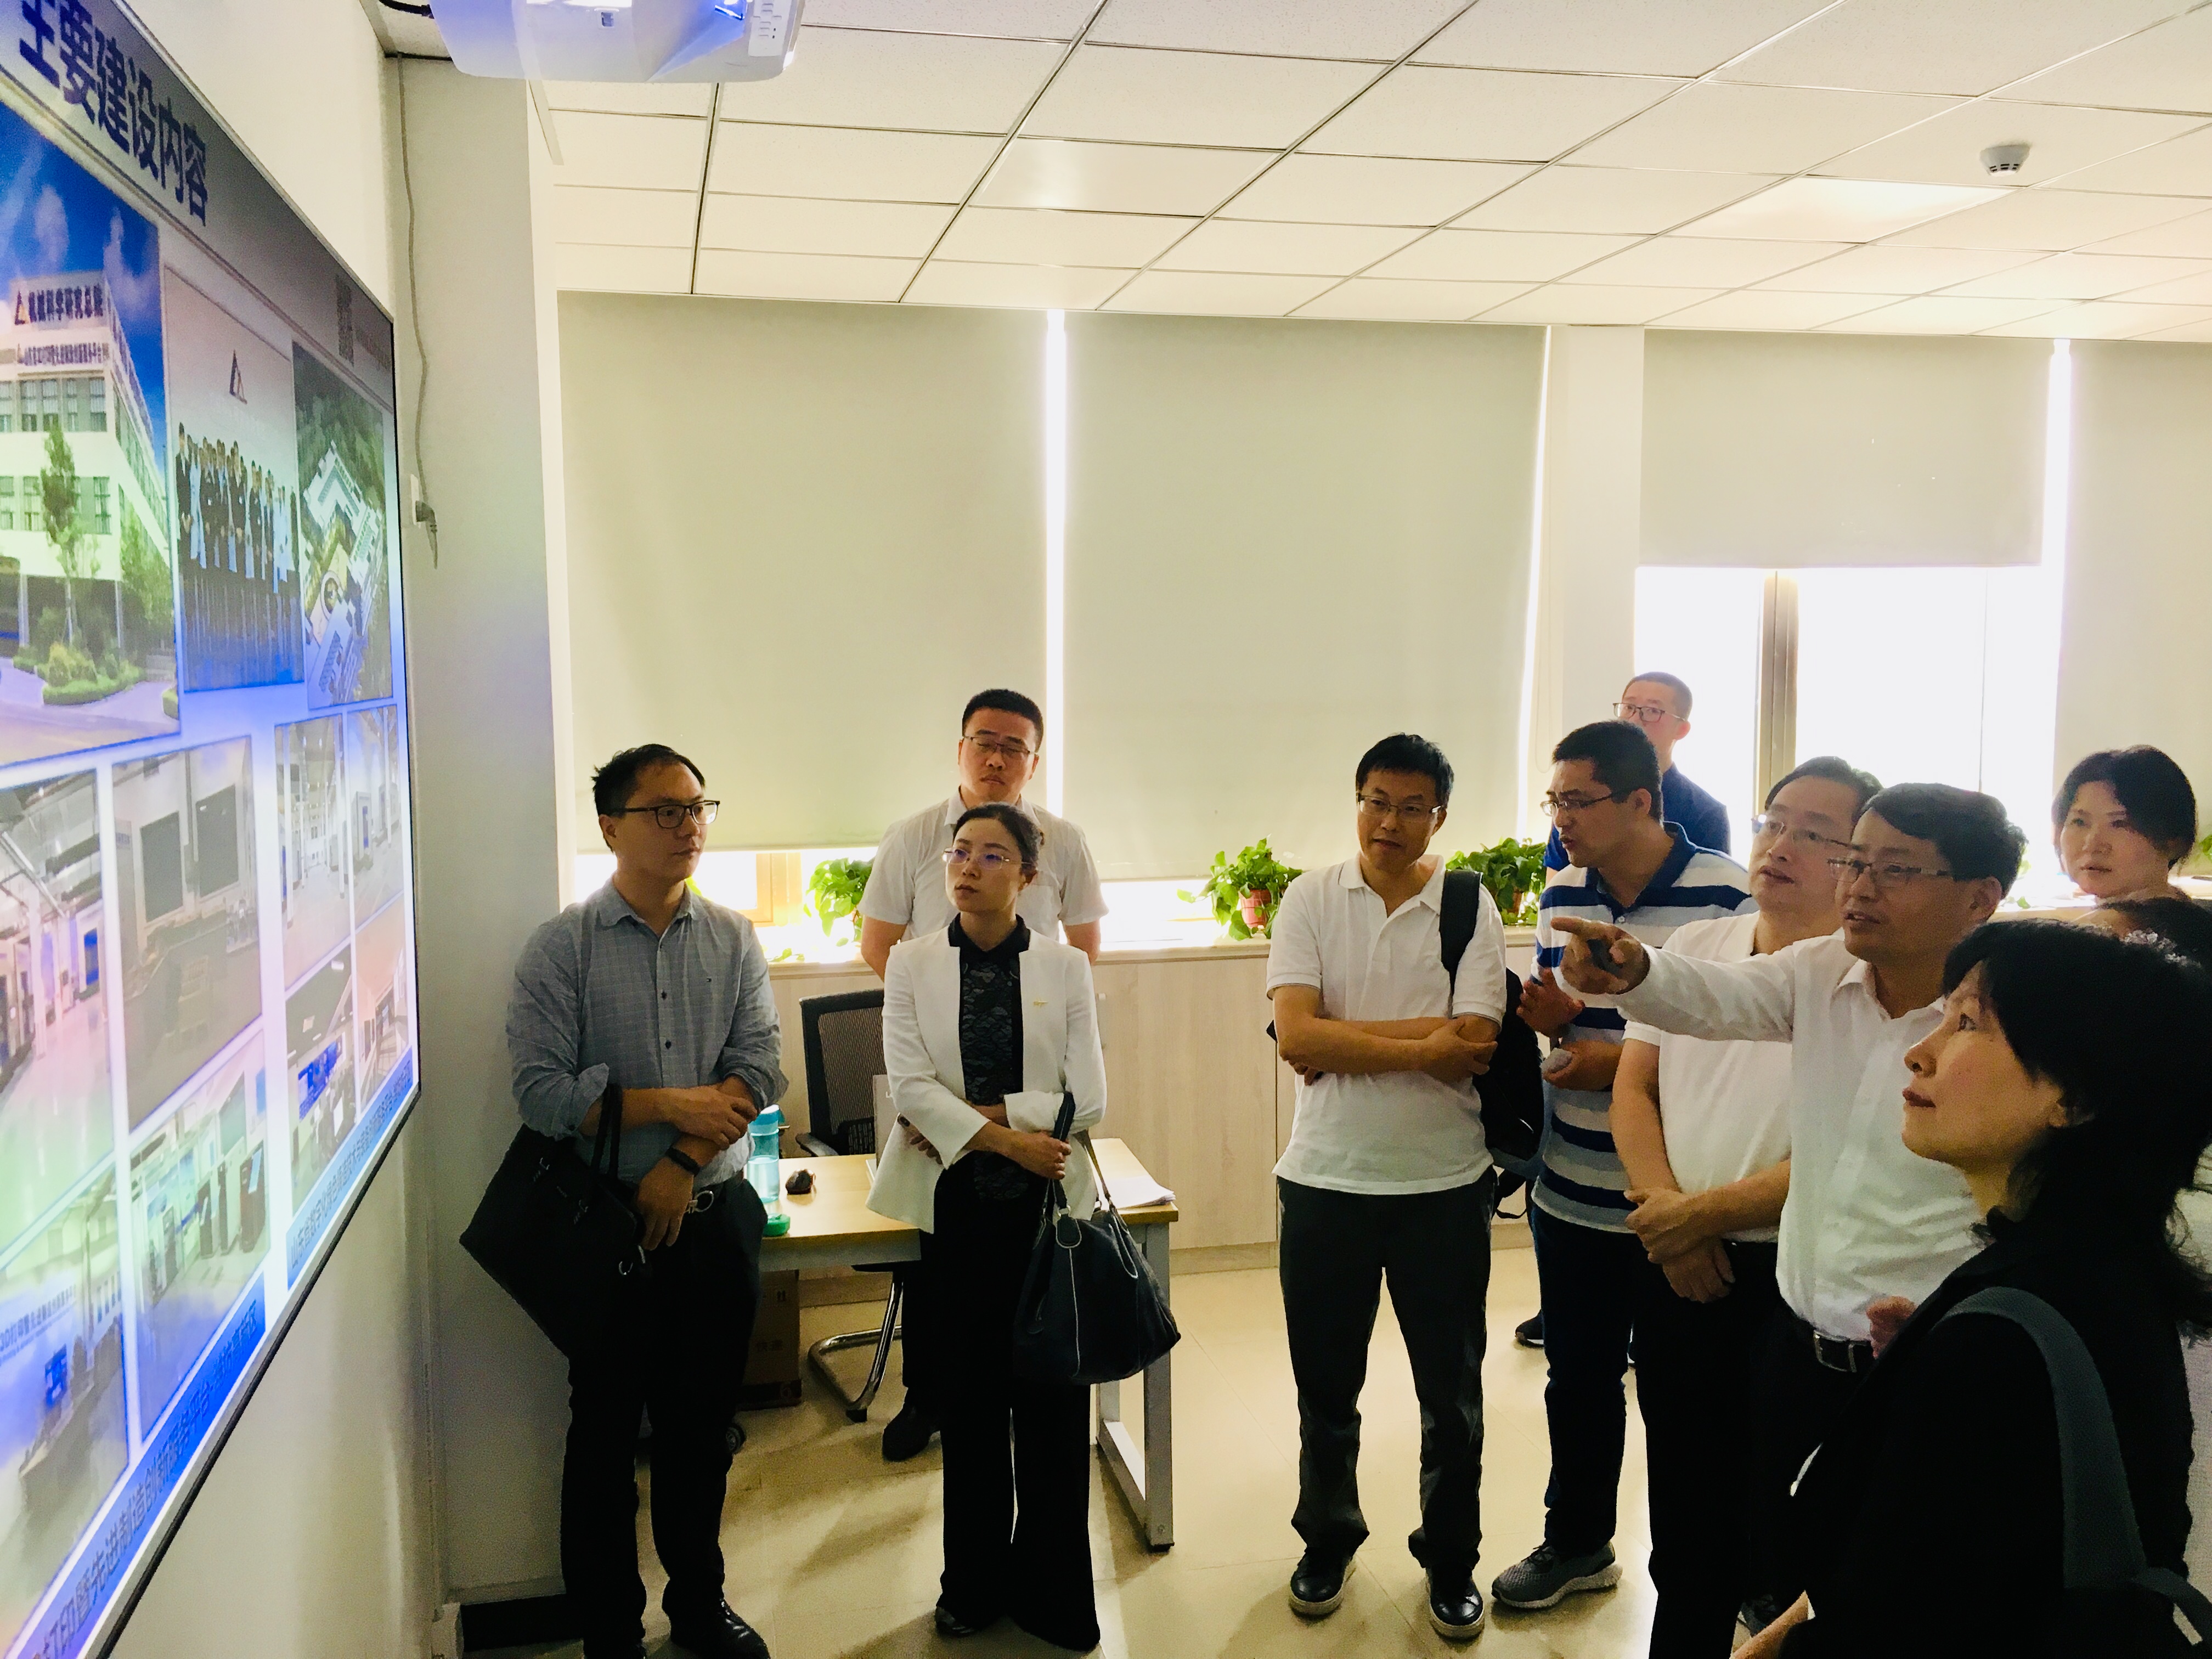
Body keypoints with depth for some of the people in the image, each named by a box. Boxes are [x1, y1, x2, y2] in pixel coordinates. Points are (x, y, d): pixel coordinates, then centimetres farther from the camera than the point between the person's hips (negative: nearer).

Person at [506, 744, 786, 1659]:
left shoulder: (734, 941, 4)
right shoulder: (561, 948, -6)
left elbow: (759, 1069, -4)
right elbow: (542, 1091, -14)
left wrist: (683, 1164, -15)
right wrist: (673, 1105, -14)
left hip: (712, 1211, 3)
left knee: (702, 1427, 15)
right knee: (606, 1431, 8)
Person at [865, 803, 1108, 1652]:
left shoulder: (1065, 967, -1)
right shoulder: (912, 962, 1)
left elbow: (1088, 1098, -6)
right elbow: (910, 1085, -9)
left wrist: (977, 1117, -12)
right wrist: (1007, 1138, -16)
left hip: (1050, 1201, 0)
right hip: (955, 1203, 1)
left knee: (1052, 1398, 3)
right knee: (969, 1398, 10)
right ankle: (976, 1584, 27)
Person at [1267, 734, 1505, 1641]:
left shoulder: (1471, 908, -6)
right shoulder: (1310, 898, -4)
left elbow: (1475, 1046, -16)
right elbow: (1296, 1035, -15)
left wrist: (1339, 1037, -17)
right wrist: (1421, 1049, -19)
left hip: (1443, 1184, -1)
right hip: (1324, 1181, 1)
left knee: (1452, 1394, 13)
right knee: (1324, 1386, 17)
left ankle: (1451, 1561, 34)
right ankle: (1328, 1540, 39)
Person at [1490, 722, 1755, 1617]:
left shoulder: (1727, 895, -15)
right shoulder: (1560, 896, 4)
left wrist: (1624, 1061, -19)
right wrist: (1546, 1016, -9)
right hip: (1574, 1194, 5)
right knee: (1578, 1374, 18)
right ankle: (1577, 1542, 38)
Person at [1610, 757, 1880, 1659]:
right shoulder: (1696, 945, 6)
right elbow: (1634, 1085, 5)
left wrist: (1706, 1213, -15)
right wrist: (1662, 1207, -9)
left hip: (1790, 1281, -5)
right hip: (1672, 1269, 6)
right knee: (1682, 1500, 19)